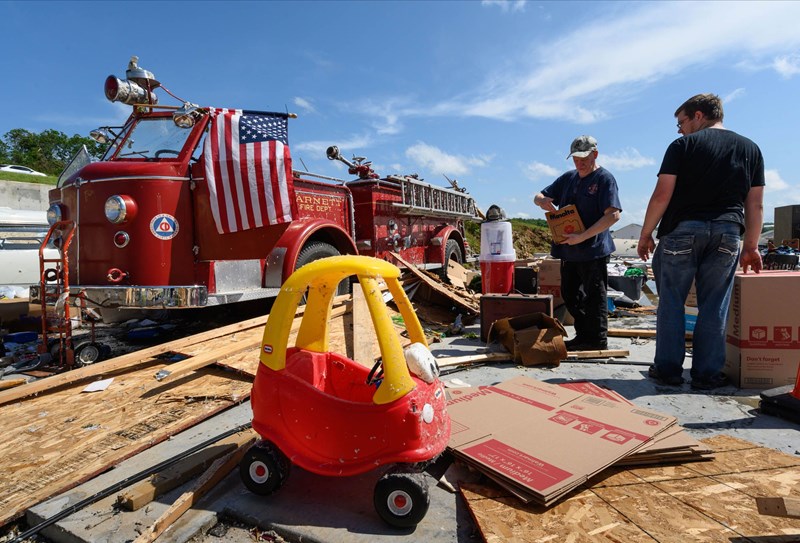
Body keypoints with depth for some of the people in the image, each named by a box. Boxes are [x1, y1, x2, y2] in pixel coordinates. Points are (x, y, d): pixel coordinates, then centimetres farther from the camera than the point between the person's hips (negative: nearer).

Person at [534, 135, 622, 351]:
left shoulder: (604, 178, -7)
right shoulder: (568, 178, 14)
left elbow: (613, 215, -18)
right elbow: (538, 197, 17)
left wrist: (582, 237, -23)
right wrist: (542, 200, -9)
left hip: (593, 250, -7)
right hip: (569, 249, 8)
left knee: (594, 295, 1)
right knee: (570, 295, 13)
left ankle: (597, 340, 14)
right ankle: (583, 336, 27)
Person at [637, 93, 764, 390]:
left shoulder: (683, 145, 1)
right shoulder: (750, 148, 15)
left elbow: (662, 195, -7)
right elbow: (756, 204, 13)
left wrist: (645, 235, -1)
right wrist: (751, 246, 17)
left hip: (683, 229, -3)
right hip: (727, 232, 4)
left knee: (671, 301, 5)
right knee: (714, 306, 7)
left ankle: (668, 368, 9)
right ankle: (707, 373, 11)